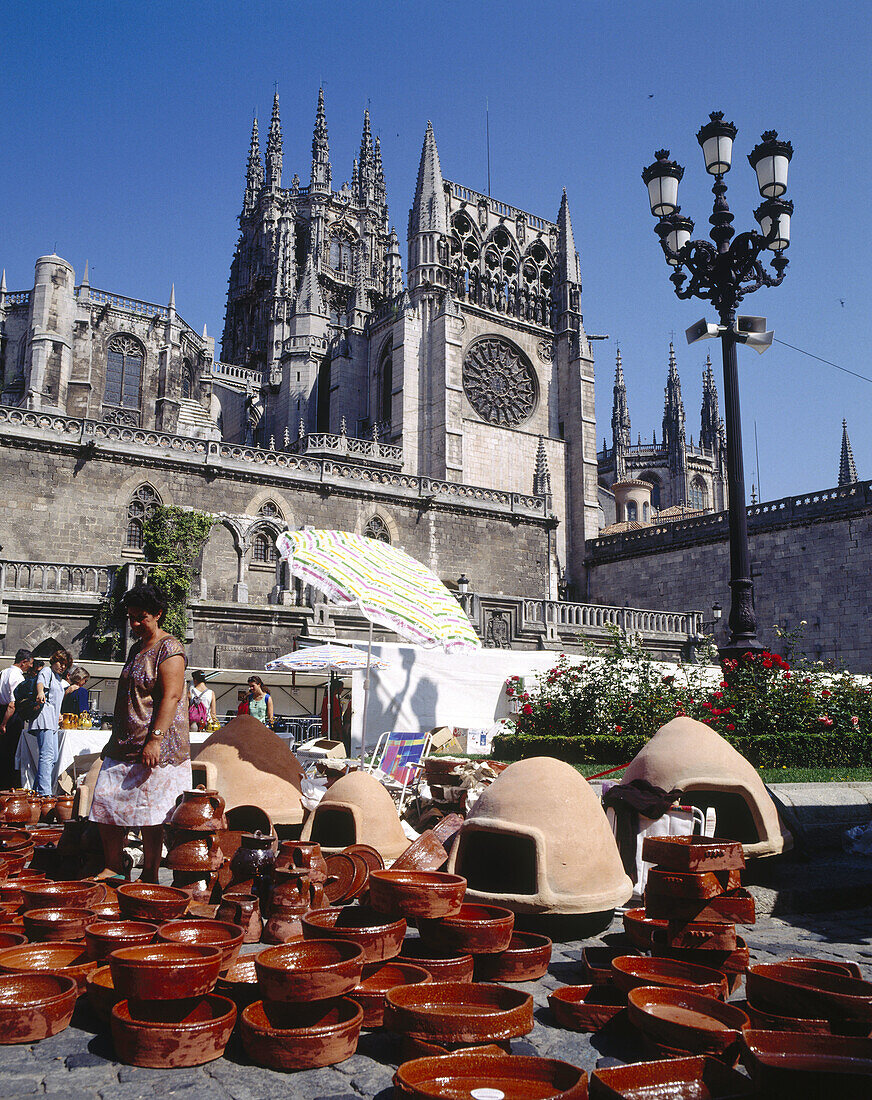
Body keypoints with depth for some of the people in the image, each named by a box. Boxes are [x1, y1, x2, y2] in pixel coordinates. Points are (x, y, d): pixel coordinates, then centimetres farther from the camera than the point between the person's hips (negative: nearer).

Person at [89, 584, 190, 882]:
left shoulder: (169, 648, -10)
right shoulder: (136, 648, 17)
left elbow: (171, 697, -18)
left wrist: (155, 739, -25)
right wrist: (116, 740, 23)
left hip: (155, 747, -9)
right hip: (123, 745, 9)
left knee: (149, 813, -2)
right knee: (105, 803, 6)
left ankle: (149, 877, 10)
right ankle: (113, 868, 19)